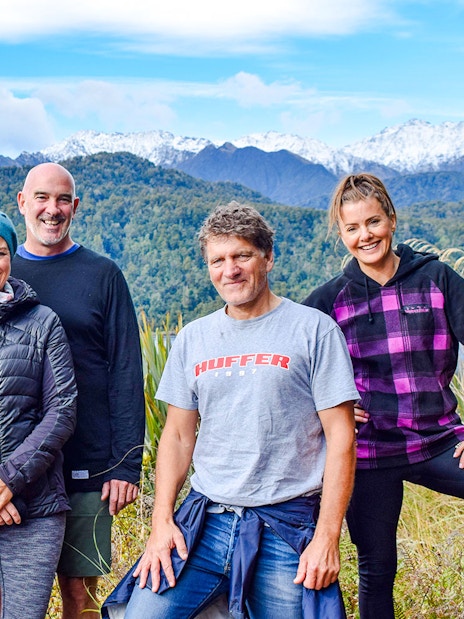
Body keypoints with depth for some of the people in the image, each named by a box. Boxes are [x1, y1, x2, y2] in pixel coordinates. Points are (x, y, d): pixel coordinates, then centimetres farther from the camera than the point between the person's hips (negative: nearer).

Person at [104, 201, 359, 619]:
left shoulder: (314, 330, -2)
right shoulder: (193, 338, 10)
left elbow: (341, 439, -4)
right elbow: (178, 435, 13)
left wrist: (327, 538, -10)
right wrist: (161, 521, 1)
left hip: (285, 529, -3)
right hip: (203, 522, 3)